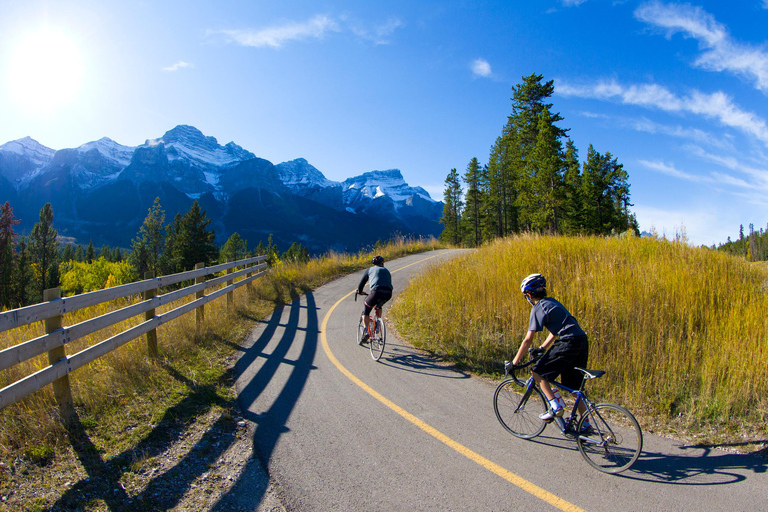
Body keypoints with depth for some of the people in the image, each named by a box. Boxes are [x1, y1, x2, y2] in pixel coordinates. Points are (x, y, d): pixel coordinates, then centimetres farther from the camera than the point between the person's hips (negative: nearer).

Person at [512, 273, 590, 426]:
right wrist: (542, 348, 32)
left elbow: (528, 340, -6)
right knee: (575, 386, 16)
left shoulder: (538, 308, -5)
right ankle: (586, 425, 20)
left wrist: (515, 361, 2)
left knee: (537, 371, 3)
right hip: (582, 340, 9)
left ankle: (556, 406, -3)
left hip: (568, 343, -9)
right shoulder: (552, 302, 20)